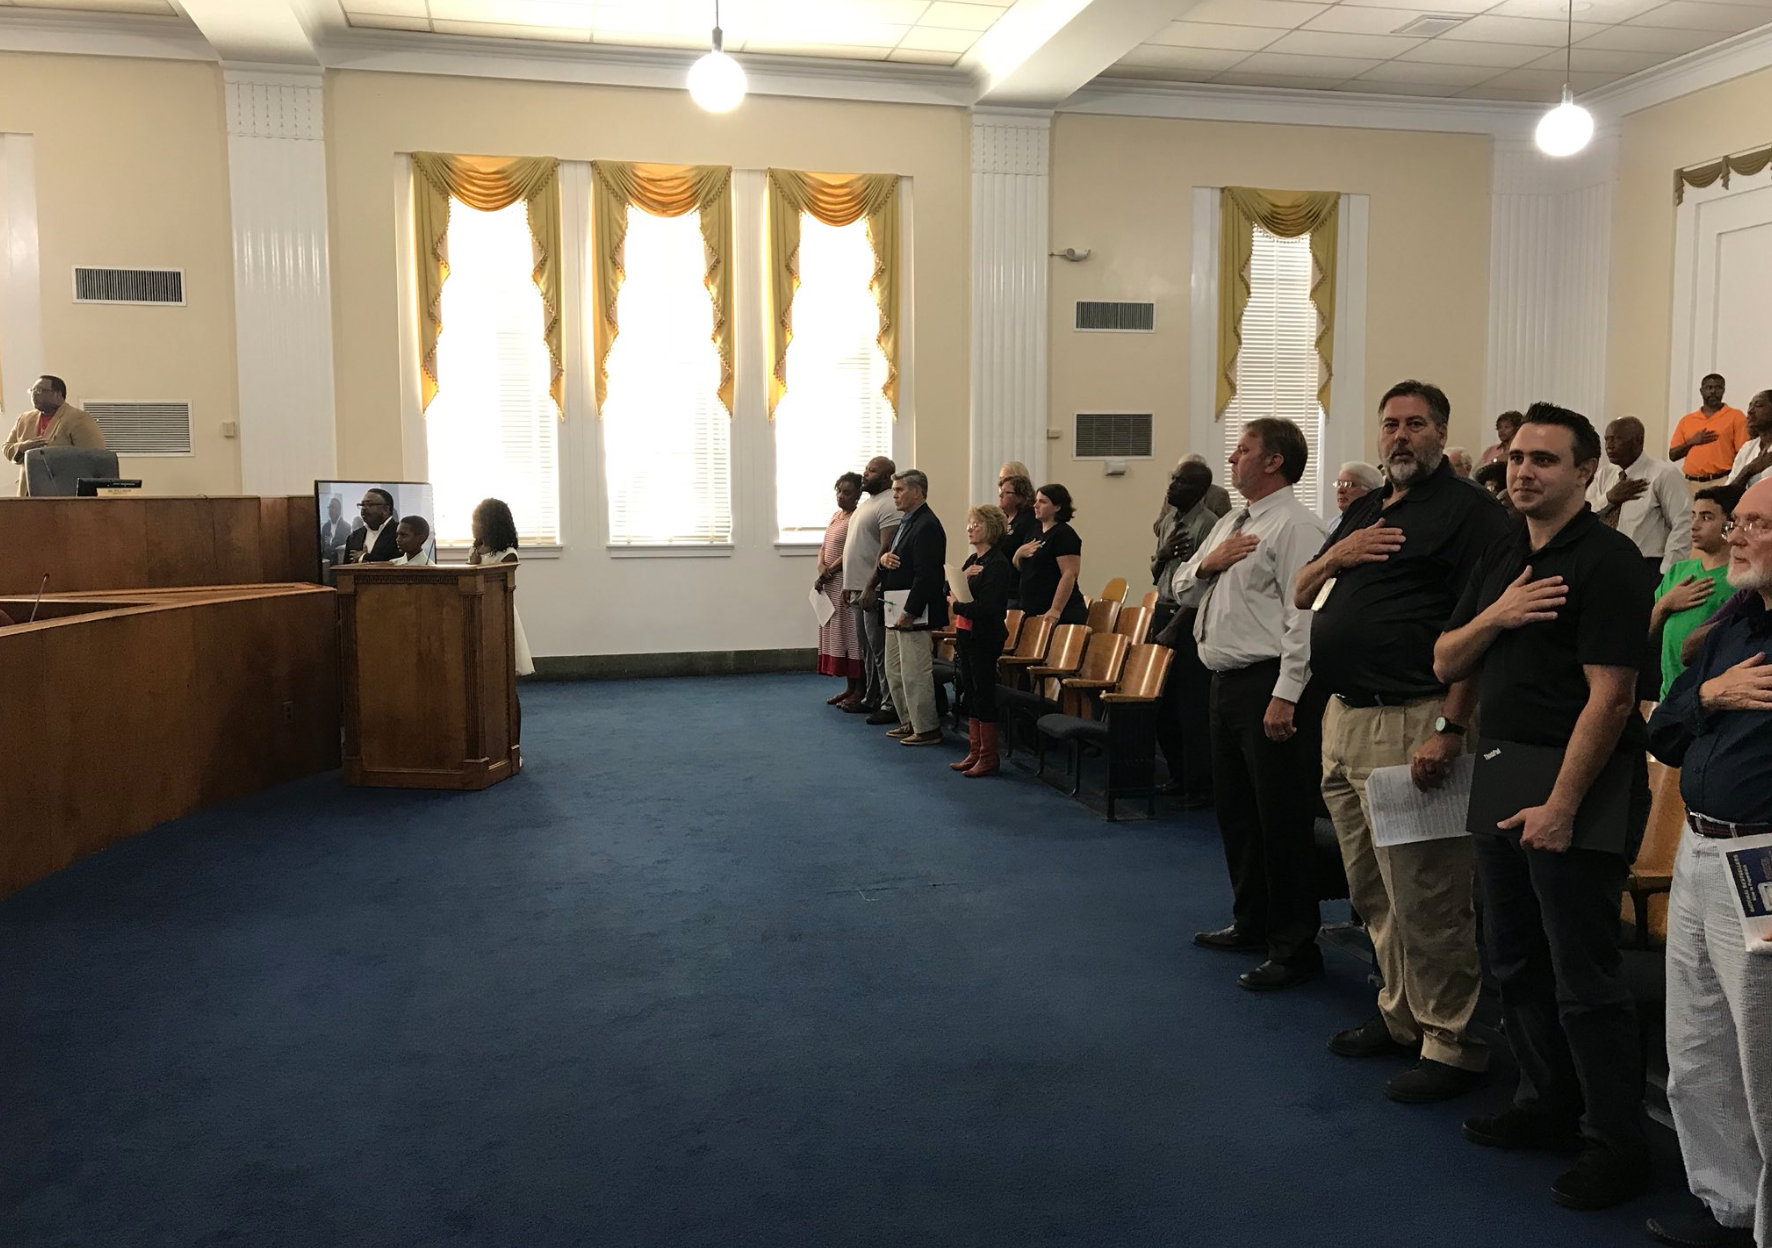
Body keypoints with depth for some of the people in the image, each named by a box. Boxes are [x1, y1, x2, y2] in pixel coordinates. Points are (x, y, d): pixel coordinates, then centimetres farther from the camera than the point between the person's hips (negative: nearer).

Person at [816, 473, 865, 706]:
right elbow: (824, 548, 15)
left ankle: (860, 690, 0)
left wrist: (829, 572, -13)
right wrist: (822, 568, -3)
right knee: (837, 635, 10)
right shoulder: (836, 516, 16)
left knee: (852, 635, -6)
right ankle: (850, 687, 17)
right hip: (832, 585, 9)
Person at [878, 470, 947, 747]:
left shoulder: (927, 526, -16)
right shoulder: (906, 522, 16)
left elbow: (926, 575, -22)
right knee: (894, 671, 17)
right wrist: (884, 558, -1)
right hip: (896, 609, 11)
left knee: (915, 673, -5)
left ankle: (927, 729, 5)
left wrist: (910, 612, -22)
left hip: (913, 610, -11)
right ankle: (911, 722, 27)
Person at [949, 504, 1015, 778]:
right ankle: (975, 751, 21)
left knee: (983, 694, -2)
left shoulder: (997, 564, -15)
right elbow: (950, 591, 9)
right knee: (971, 693, 12)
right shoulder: (972, 559, 14)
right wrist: (961, 575, -9)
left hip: (984, 638, -9)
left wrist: (956, 605, -10)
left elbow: (987, 607, -23)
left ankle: (989, 756, 7)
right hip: (965, 635, 9)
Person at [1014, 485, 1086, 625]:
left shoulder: (1064, 535, -10)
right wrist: (1019, 553, -1)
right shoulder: (1036, 533, 16)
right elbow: (1019, 568, 22)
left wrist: (1056, 610, -26)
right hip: (1034, 613, 8)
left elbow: (1070, 574, -20)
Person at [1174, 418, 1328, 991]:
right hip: (1226, 682, 10)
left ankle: (1294, 947, 10)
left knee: (1281, 820, -2)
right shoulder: (1230, 523, 17)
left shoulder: (1296, 525, -13)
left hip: (1269, 686, -10)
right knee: (1234, 809, 18)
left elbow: (1305, 616, -20)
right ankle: (1251, 923, 34)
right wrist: (1206, 563, 0)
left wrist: (1285, 696, -24)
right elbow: (1181, 584, 22)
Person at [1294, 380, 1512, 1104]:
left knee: (1425, 899, -3)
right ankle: (1401, 1017, 30)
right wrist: (1335, 557, -1)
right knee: (1373, 894, 17)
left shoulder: (1469, 511, -7)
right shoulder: (1366, 509, 19)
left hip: (1410, 725, -8)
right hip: (1344, 720, 9)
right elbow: (1301, 597, 20)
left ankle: (1453, 1044, 11)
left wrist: (1449, 729, -23)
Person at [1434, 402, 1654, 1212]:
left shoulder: (1607, 560, -11)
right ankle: (1550, 1103, 31)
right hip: (1499, 779, 8)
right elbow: (1445, 665, 11)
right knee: (1515, 961, 15)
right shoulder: (1500, 560, 12)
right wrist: (1495, 616, -9)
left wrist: (1562, 805, -20)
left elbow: (1609, 696, -18)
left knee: (1584, 977, 0)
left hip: (1576, 789, -8)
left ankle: (1618, 1141, 14)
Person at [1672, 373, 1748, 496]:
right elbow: (1673, 455, 13)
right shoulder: (1686, 420, 15)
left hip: (1721, 483, -3)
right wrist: (1692, 442, -4)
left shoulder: (1736, 417, 4)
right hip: (1691, 484, 3)